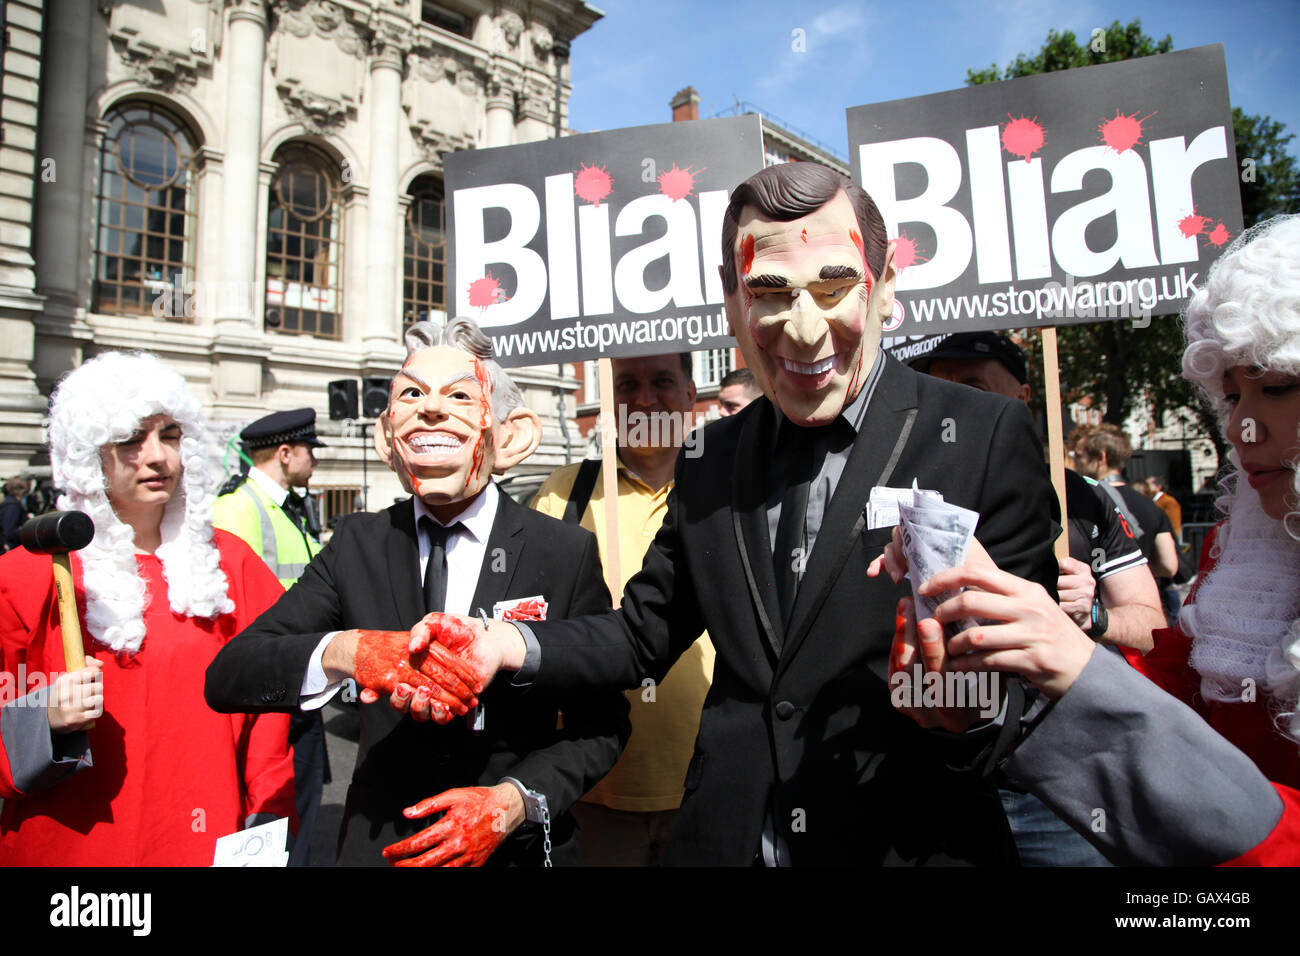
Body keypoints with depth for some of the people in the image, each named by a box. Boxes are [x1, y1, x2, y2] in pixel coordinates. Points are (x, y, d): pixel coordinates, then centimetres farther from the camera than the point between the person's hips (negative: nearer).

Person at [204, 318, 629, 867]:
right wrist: (341, 651, -29)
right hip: (378, 843, 3)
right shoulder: (357, 545, -5)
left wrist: (512, 802, -22)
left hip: (518, 848, -2)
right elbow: (225, 678, -11)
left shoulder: (568, 552, -13)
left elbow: (601, 724, -8)